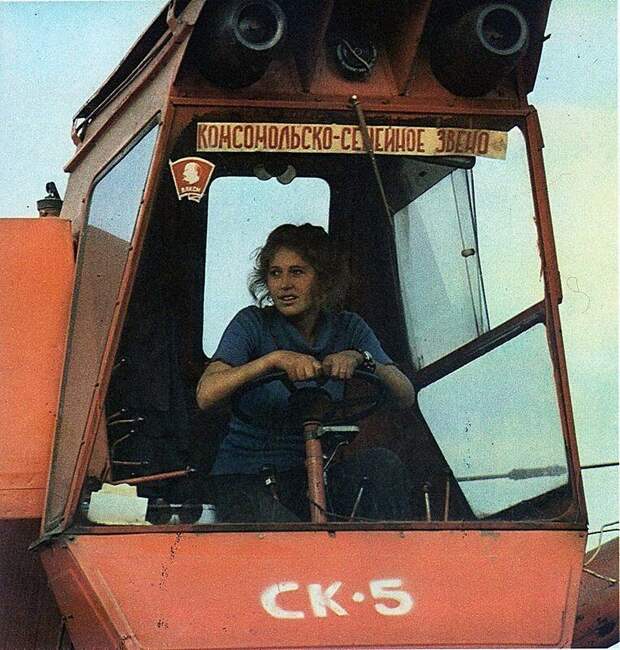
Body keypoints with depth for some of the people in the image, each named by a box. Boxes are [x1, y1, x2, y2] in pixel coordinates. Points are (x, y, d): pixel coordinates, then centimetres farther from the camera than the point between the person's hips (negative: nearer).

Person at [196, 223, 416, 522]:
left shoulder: (348, 329, 6)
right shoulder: (253, 324, -4)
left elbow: (405, 396, -5)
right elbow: (206, 395, -20)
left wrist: (359, 359, -23)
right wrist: (274, 359, -31)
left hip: (318, 473, 4)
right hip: (246, 481, -4)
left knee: (381, 464, -27)